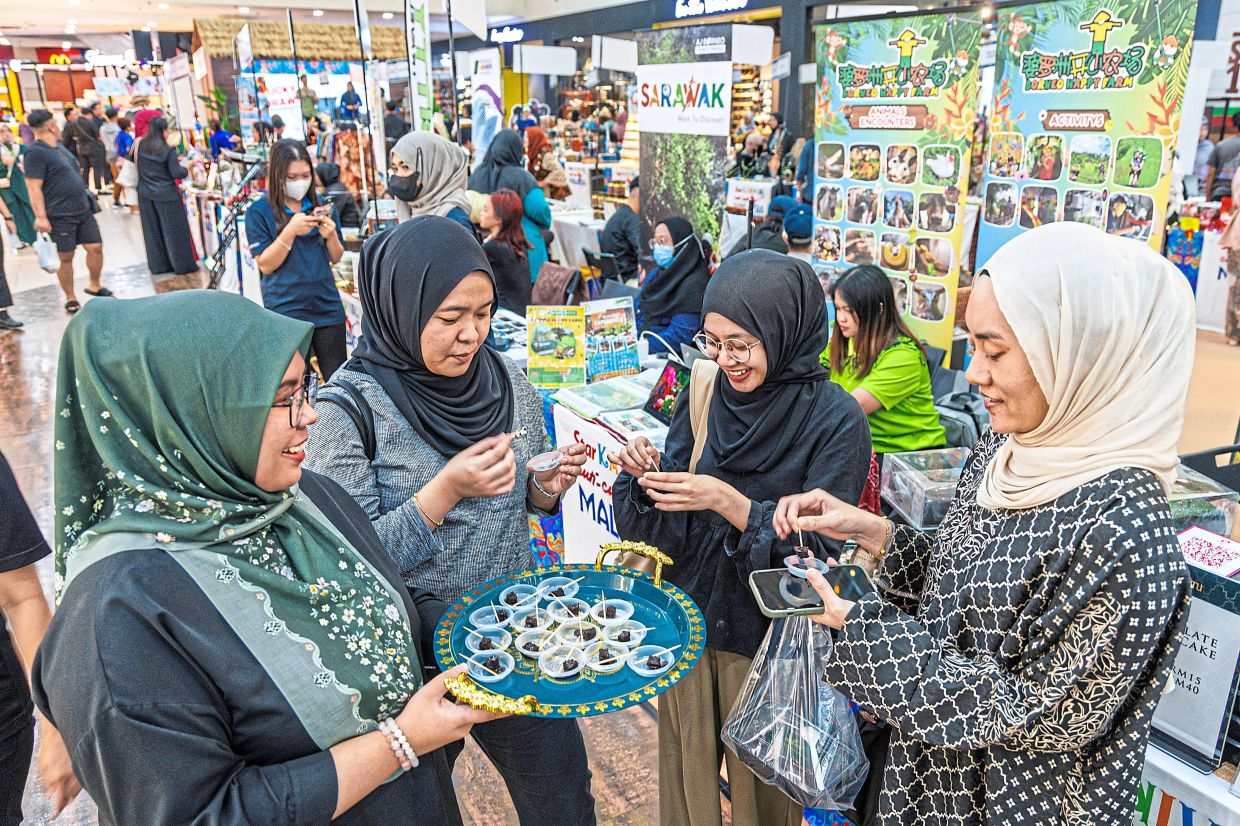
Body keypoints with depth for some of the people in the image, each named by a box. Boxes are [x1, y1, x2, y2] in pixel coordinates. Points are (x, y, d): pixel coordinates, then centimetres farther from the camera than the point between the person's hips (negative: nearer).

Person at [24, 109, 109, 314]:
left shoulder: (58, 145, 12)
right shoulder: (36, 152, -14)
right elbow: (33, 187, -17)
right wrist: (40, 217, -22)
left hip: (83, 210, 8)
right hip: (60, 216, -7)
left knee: (96, 247, 7)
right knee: (66, 258, 3)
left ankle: (95, 286, 28)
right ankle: (70, 299, 16)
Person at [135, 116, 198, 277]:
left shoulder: (140, 146, -1)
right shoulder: (168, 151, -15)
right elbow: (176, 173, -16)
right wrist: (186, 169, 2)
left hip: (145, 194, 5)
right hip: (166, 195, -5)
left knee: (152, 230, 13)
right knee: (173, 229, 5)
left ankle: (158, 265, 19)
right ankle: (182, 264, 10)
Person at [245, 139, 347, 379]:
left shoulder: (320, 206, 7)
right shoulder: (258, 212, -3)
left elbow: (336, 258, 10)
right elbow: (265, 265, -8)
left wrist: (331, 236, -12)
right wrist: (290, 231, -21)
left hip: (327, 306, 3)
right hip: (286, 311, -3)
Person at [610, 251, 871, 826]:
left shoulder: (835, 422, -16)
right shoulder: (705, 394, -3)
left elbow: (816, 544, -18)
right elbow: (659, 520, 1)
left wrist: (728, 502, -29)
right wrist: (647, 475, -20)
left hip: (767, 636, -4)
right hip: (686, 619, 4)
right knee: (686, 770, 20)